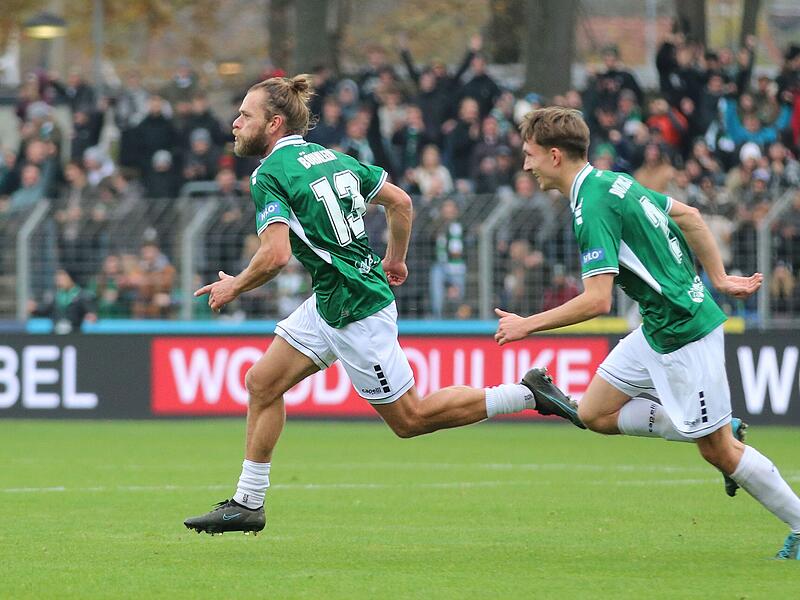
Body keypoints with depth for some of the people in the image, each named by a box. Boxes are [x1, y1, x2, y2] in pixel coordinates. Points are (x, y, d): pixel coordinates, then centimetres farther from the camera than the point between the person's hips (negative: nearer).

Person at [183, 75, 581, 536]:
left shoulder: (271, 174, -16)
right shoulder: (332, 157, 9)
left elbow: (276, 255, -27)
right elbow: (400, 201, 14)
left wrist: (234, 287, -9)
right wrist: (396, 259, 28)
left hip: (356, 312, -10)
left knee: (410, 418, 1)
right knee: (262, 383, 9)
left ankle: (524, 395, 4)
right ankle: (247, 504, 14)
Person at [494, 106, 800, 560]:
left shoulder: (593, 207, -21)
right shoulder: (614, 182, 8)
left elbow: (597, 301, -26)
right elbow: (688, 215, 17)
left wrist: (527, 325, -17)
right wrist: (719, 279, 18)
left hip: (684, 332, -10)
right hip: (658, 330, 10)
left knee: (720, 450, -1)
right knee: (594, 412, 10)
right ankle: (718, 430, 15)